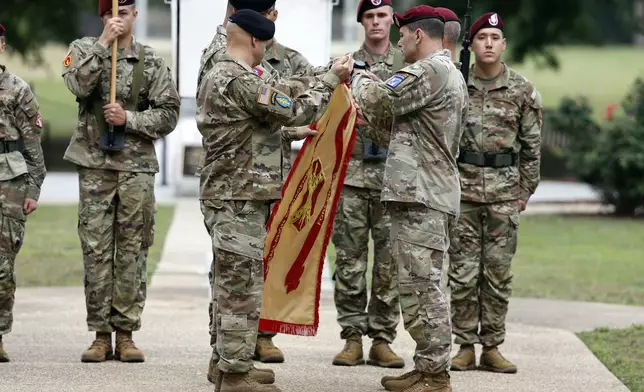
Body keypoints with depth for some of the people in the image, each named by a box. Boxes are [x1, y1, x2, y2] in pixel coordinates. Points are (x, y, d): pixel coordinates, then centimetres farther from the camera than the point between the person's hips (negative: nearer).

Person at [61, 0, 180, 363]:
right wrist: (103, 43, -17)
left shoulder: (151, 60, 5)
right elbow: (79, 84, -15)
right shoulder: (84, 49, 5)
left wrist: (129, 119, -11)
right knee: (96, 251, 0)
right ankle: (101, 335, 5)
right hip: (95, 166, 0)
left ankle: (126, 333, 7)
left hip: (137, 167, 0)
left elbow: (169, 113, 2)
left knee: (133, 252, 1)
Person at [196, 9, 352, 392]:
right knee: (243, 287, -6)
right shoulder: (240, 81, -18)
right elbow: (295, 110, -17)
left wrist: (293, 133, 23)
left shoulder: (217, 76, 15)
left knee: (231, 285, 15)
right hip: (240, 199, -10)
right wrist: (332, 79, -6)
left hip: (227, 195, 10)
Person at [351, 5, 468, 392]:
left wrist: (362, 77, 6)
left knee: (422, 284, -9)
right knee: (423, 284, 13)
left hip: (420, 193, -11)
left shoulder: (428, 71, -12)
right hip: (435, 190, 11)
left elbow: (378, 101, -14)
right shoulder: (455, 76, 22)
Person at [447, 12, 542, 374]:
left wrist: (526, 191, 4)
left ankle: (492, 347, 9)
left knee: (499, 272, 2)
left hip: (505, 192, 0)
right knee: (463, 271, 1)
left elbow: (532, 145, 7)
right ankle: (466, 347, 7)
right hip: (462, 189, 0)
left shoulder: (523, 91, 2)